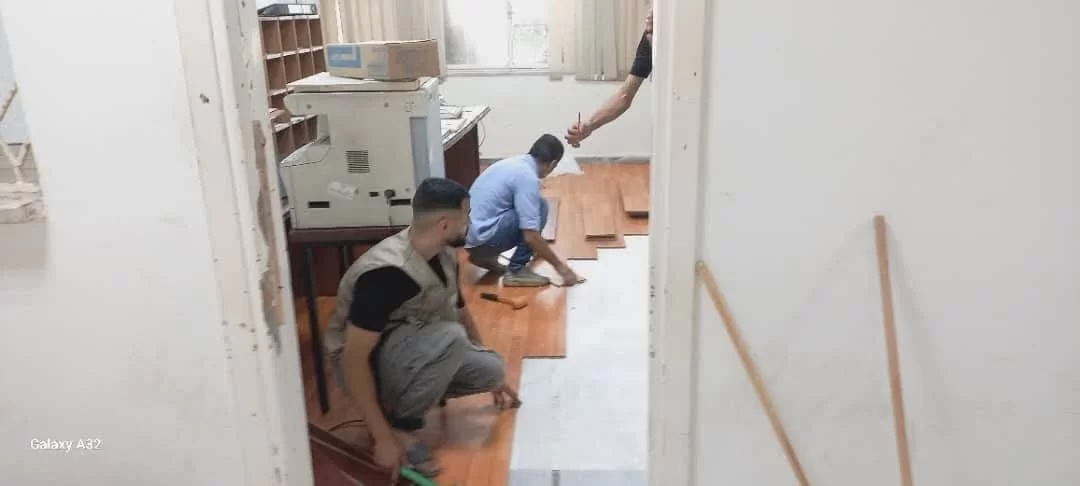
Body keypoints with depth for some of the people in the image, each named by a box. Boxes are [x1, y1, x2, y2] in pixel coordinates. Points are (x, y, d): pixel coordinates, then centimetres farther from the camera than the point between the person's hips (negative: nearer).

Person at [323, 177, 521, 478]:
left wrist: (493, 377, 20)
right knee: (450, 337, -33)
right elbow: (353, 360, -31)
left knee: (491, 369, -8)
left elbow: (459, 311, 11)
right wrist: (383, 439, -30)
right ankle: (401, 426, -13)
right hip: (367, 366, -8)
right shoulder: (387, 273, -32)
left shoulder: (443, 254, -6)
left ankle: (401, 398, 7)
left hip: (411, 353, 8)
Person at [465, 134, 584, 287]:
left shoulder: (513, 162, 14)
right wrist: (559, 265, -8)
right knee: (540, 208, -9)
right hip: (481, 236, -9)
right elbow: (531, 236, -19)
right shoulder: (528, 177, -15)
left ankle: (483, 256, 17)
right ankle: (516, 270, -5)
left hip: (468, 232, 9)